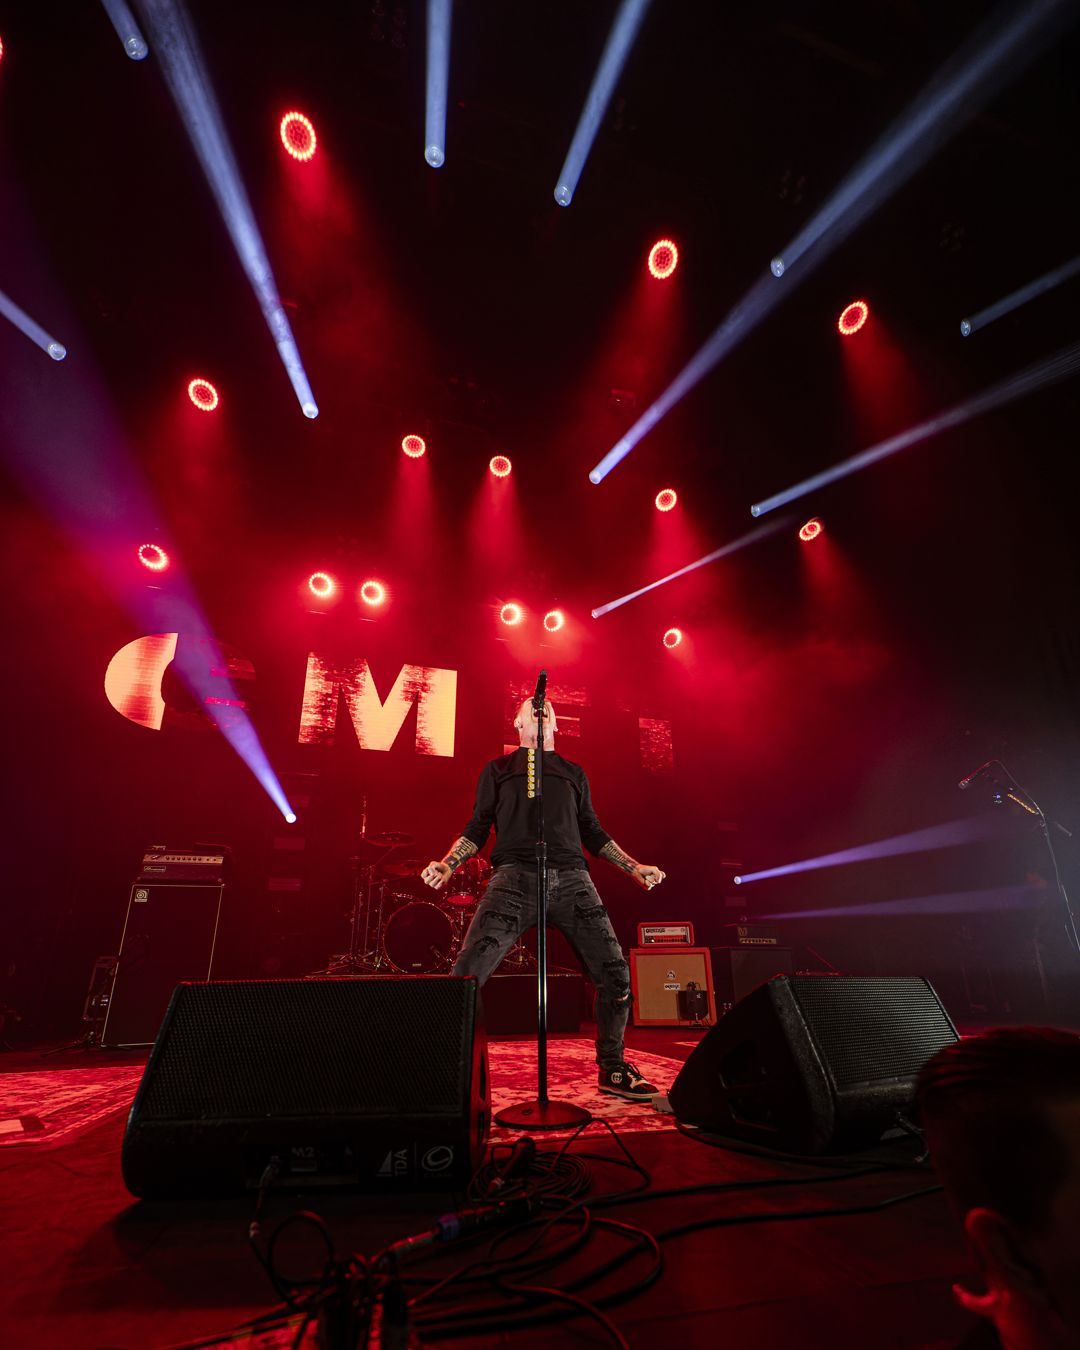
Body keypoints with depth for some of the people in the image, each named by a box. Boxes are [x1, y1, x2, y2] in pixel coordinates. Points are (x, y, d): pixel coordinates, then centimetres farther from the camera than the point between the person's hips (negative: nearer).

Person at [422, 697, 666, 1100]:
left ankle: (613, 1070, 19)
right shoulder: (498, 769, 20)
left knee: (615, 973, -3)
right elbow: (477, 827, 14)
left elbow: (593, 832, 25)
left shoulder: (573, 772, 25)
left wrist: (634, 867, 17)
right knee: (467, 973, -17)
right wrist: (447, 865, -2)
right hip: (515, 876, -2)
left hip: (572, 879, 3)